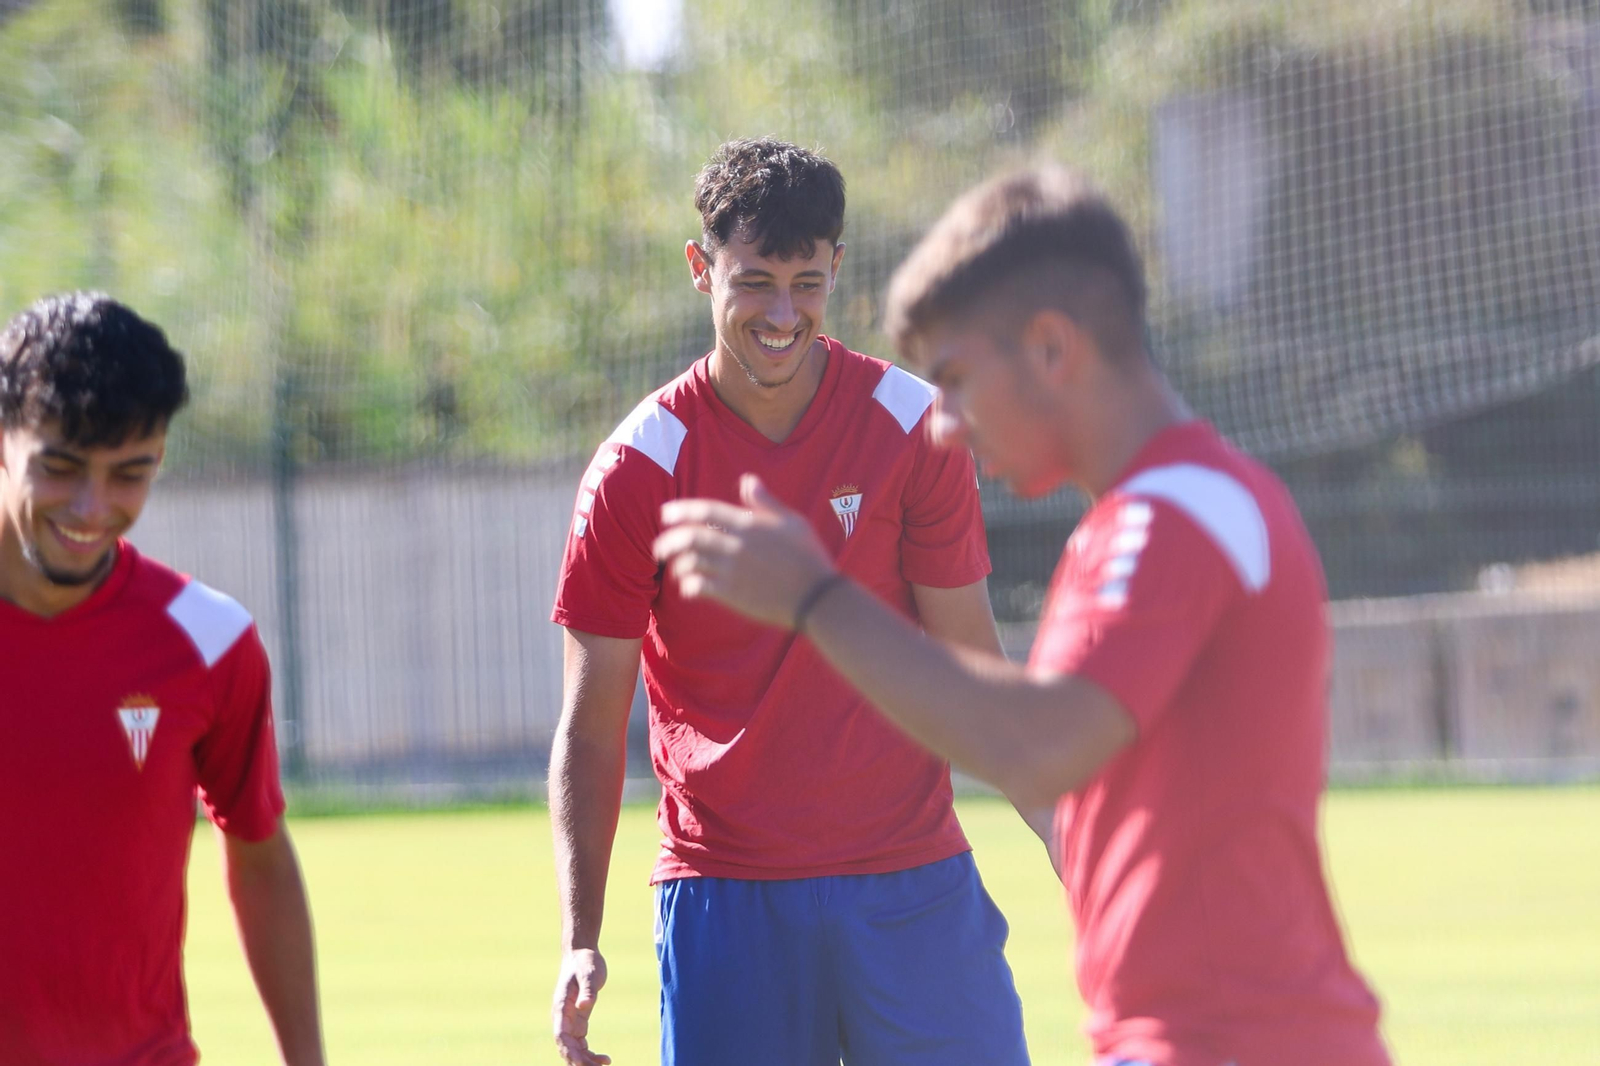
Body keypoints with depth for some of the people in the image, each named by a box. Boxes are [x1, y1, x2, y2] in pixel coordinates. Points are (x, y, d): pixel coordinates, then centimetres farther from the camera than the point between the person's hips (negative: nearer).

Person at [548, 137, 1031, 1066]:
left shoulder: (914, 430, 0)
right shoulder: (638, 469, -4)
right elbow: (593, 726, -2)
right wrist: (581, 940, -11)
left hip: (914, 883, 1)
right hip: (725, 900, -1)